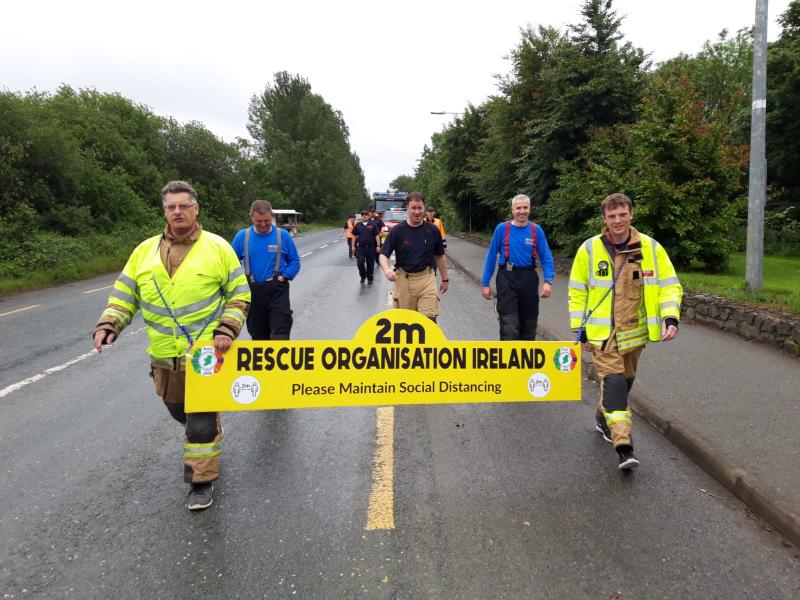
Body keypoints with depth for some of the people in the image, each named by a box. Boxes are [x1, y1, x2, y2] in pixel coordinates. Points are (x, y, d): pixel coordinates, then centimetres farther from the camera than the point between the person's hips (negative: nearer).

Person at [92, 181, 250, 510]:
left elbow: (239, 294, 0)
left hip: (207, 354, -4)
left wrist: (227, 329, -13)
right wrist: (108, 325, -7)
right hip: (164, 357, 5)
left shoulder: (218, 247, -4)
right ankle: (208, 437, 50)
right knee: (179, 412, 21)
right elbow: (124, 295, 9)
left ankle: (201, 481, 13)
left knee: (202, 420, -3)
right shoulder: (145, 251, 5)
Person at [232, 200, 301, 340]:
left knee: (280, 336, -10)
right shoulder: (242, 236, 0)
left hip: (277, 291, -2)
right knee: (258, 336, 14)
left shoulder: (283, 235, -2)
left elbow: (295, 261, 6)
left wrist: (284, 277, -9)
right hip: (252, 292, 2)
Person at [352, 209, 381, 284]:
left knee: (370, 264, 5)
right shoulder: (358, 225, 7)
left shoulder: (372, 225, 2)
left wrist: (378, 246, -6)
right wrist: (353, 246, 6)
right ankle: (363, 276, 13)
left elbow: (377, 236, 0)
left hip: (370, 248, -1)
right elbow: (354, 236, 11)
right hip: (360, 248, 1)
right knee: (360, 263, -9)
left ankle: (369, 278, 18)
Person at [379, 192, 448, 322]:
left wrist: (445, 279, 17)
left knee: (429, 319, -9)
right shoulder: (397, 231, -4)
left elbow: (439, 256, 13)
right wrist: (386, 269, -24)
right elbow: (384, 254, -3)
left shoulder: (433, 231, 1)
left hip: (426, 278, 0)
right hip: (403, 279, 0)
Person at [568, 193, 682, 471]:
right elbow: (577, 292, 1)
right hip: (602, 332, -3)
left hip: (634, 332, 3)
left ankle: (604, 418, 42)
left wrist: (670, 318, -13)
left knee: (625, 380, 17)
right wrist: (580, 329, -1)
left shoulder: (651, 248, -2)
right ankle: (624, 446, -13)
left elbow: (670, 285, 3)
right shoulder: (590, 249, -6)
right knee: (613, 381, -13)